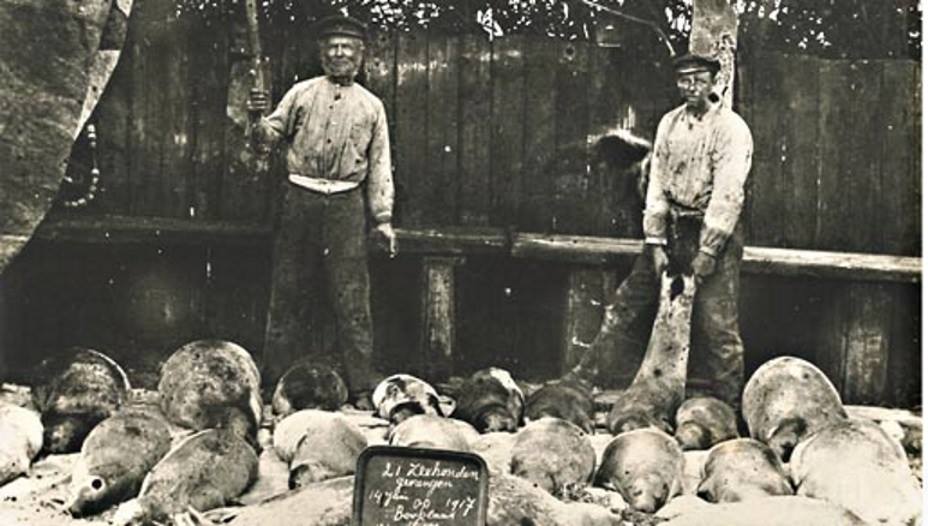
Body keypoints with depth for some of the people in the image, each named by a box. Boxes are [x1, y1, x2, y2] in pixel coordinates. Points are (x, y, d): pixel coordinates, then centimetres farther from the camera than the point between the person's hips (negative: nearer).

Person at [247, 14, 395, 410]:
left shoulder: (371, 106, 12)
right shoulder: (301, 94, 10)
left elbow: (379, 166, 12)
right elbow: (270, 135, 4)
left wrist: (383, 218, 6)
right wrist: (258, 120, -19)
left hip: (346, 205, 0)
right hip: (301, 200, 1)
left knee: (352, 299, -3)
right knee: (286, 292, 4)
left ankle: (361, 387, 1)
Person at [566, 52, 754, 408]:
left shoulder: (732, 129, -10)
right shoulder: (670, 123, 7)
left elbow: (728, 196, -15)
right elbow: (657, 184, 5)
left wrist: (707, 250, -16)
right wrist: (655, 242, -2)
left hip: (715, 232, -5)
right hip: (672, 228, 6)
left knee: (717, 324, -5)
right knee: (625, 303, 6)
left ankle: (728, 402, 7)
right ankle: (586, 373, 15)